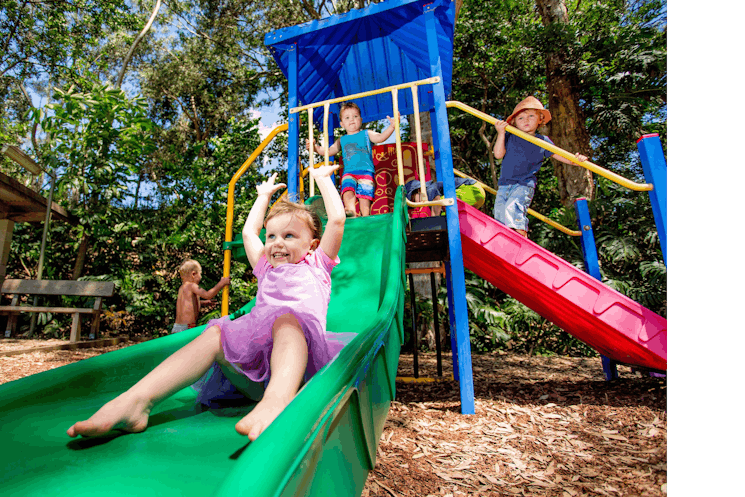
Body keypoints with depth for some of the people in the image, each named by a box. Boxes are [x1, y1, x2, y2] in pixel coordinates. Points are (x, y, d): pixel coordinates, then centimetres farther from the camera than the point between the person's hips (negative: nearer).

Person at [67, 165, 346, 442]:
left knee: (286, 319, -34)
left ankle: (277, 400, -57)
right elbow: (248, 232, 41)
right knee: (215, 334, -19)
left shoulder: (316, 265, 20)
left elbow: (337, 219, 13)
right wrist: (264, 196, 51)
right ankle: (135, 401, -30)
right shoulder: (266, 269, 31)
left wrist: (322, 177, 26)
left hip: (300, 364, -4)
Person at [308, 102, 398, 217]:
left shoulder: (366, 134, 20)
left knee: (364, 195, -20)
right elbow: (329, 151, 27)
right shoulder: (342, 140, 27)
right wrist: (314, 146, 17)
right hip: (349, 172, 1)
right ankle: (351, 211, -48)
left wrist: (392, 126, -10)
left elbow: (380, 137, 4)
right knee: (347, 190, -29)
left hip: (366, 171, -1)